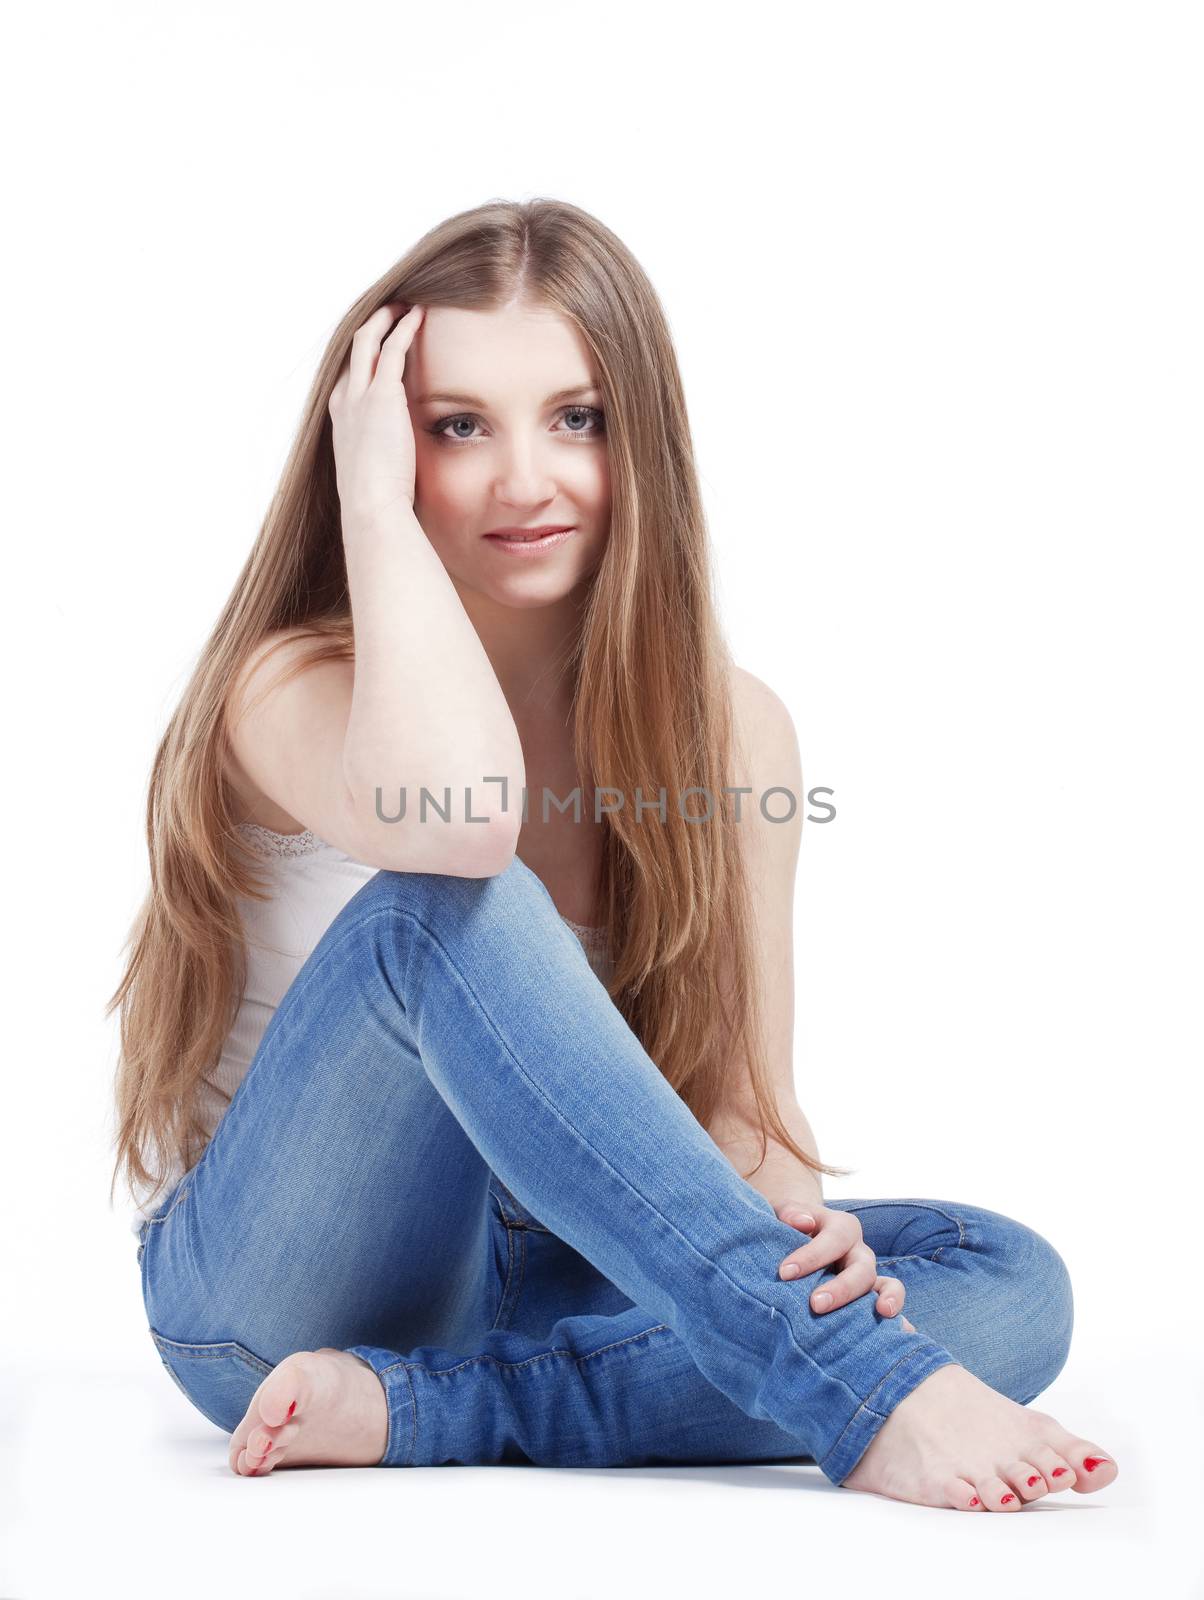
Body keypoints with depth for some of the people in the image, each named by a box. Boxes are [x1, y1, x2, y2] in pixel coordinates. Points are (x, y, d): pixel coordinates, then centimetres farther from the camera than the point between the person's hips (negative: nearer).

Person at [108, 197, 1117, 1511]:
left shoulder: (728, 726, 0)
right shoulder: (296, 686, -13)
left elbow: (743, 1101, -3)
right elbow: (452, 809, -39)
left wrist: (796, 1225, -26)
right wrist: (374, 500, -24)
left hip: (541, 1281, 5)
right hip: (271, 1294, -4)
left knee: (1012, 1289, -19)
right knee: (444, 902, -34)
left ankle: (424, 1411, -28)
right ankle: (863, 1395, -37)